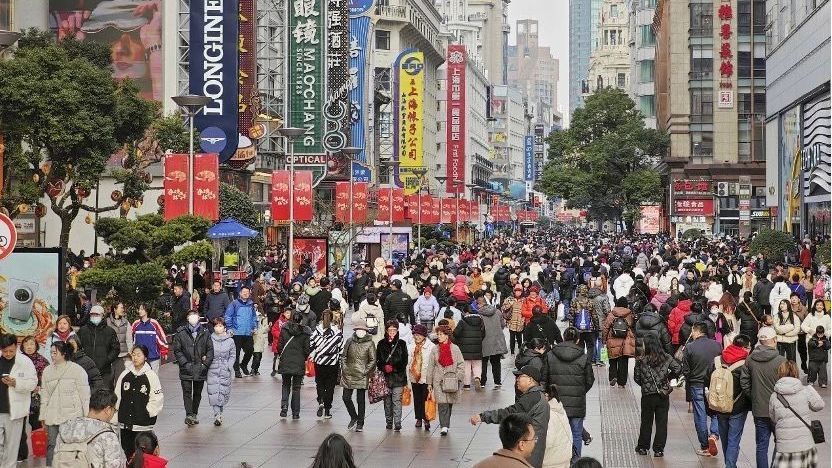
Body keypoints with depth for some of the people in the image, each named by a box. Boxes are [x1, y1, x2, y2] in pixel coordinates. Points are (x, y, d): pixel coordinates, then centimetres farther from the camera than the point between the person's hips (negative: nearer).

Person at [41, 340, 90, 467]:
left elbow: (85, 394, -3)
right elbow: (44, 395, 14)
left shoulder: (76, 369, -2)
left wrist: (87, 415, -5)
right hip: (52, 416, 4)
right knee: (52, 445, 4)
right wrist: (43, 416, 11)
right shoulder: (47, 371, 11)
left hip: (72, 415, -4)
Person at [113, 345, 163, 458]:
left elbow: (157, 399, -7)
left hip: (143, 424, -4)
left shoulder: (151, 376, -7)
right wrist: (118, 410, 6)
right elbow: (117, 395, 13)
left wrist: (147, 413, -6)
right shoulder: (125, 375, 6)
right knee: (127, 449, 9)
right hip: (125, 422, 4)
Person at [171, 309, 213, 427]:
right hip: (186, 369, -2)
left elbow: (210, 350, 4)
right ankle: (189, 415, -14)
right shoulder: (181, 333, -1)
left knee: (197, 393, 12)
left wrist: (205, 364, -6)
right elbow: (177, 350, -1)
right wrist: (185, 363, -10)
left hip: (201, 369, 2)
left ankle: (194, 414, 24)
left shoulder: (205, 333, 3)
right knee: (187, 392, -9)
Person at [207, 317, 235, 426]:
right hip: (212, 370, -1)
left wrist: (229, 366, -4)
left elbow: (233, 356, 8)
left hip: (225, 371, 1)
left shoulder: (230, 341, 4)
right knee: (214, 392, -9)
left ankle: (219, 413, 20)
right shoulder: (210, 340, 3)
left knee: (223, 392, 4)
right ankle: (217, 415, -12)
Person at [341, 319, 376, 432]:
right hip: (348, 375, 3)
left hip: (362, 376, -3)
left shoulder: (369, 344, -4)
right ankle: (353, 417, 26)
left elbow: (373, 360, -2)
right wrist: (344, 368, 4)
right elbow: (344, 356, 14)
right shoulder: (349, 341, 6)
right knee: (346, 397, 3)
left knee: (361, 400, 3)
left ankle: (360, 423, 13)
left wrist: (365, 371, -9)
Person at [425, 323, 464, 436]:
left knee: (449, 403, 8)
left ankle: (446, 425, 22)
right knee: (442, 403, -11)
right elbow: (430, 367, 8)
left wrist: (457, 377, -4)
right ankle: (444, 426, -14)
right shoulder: (435, 350, 5)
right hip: (439, 380, 0)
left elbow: (461, 364, 5)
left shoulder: (455, 348, 2)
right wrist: (429, 383, 6)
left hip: (451, 381, 0)